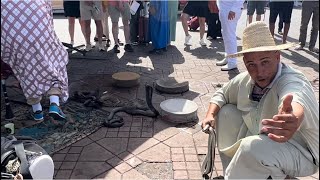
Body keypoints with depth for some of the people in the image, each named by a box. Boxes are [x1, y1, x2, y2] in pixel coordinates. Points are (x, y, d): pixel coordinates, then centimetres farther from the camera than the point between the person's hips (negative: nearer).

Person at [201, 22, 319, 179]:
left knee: (252, 147, -34)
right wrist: (211, 115, -13)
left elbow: (296, 103, -54)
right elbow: (221, 94, 6)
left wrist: (293, 120, -77)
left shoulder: (292, 83, -30)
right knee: (226, 113, -3)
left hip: (300, 153, -7)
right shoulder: (246, 80, -10)